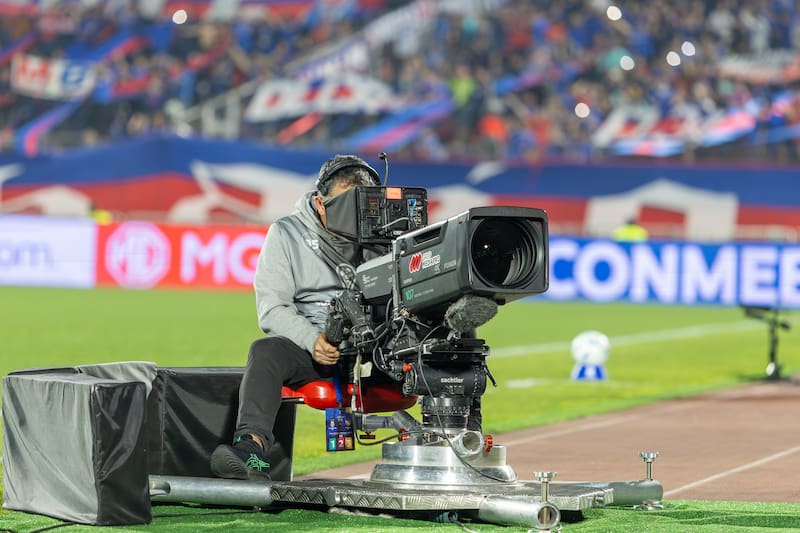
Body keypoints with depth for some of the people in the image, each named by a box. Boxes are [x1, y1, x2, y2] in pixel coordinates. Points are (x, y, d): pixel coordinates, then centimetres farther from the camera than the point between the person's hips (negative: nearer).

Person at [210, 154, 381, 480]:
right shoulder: (286, 233, 6)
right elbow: (272, 309, -3)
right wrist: (313, 340, -22)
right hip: (307, 347, -2)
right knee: (266, 351, -34)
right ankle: (252, 446, -52)